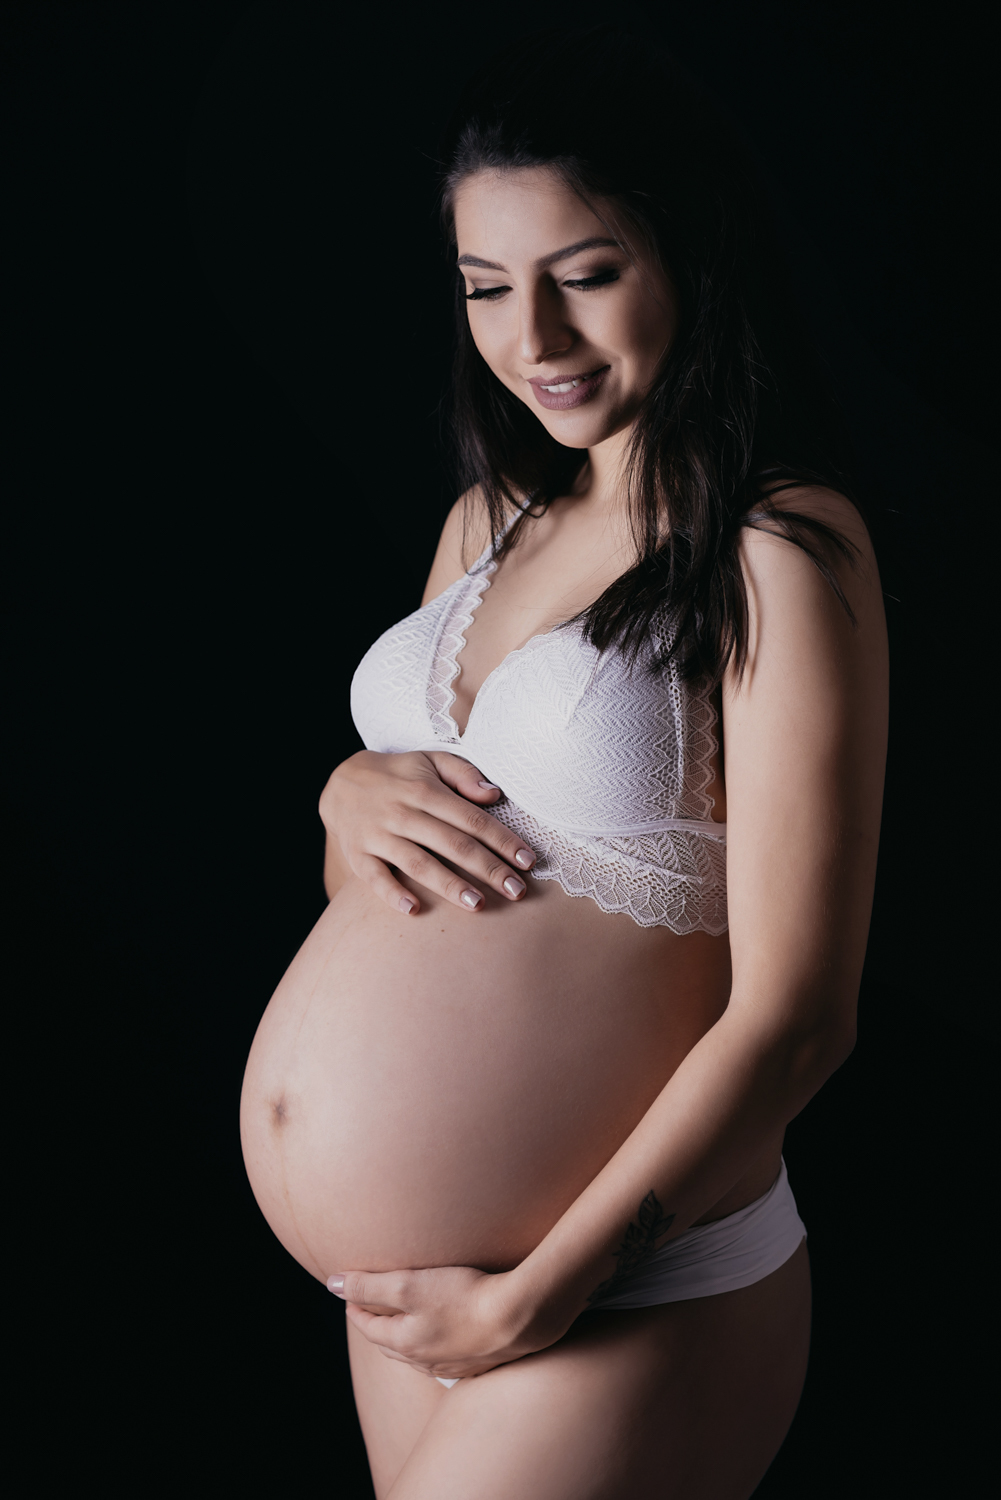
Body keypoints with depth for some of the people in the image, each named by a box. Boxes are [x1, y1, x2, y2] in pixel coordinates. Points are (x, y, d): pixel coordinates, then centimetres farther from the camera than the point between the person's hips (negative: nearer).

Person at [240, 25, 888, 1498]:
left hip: (616, 1316, -6)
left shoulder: (782, 553, -15)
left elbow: (793, 1020, -17)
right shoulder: (492, 520, 7)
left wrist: (533, 1299, -15)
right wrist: (351, 794, -6)